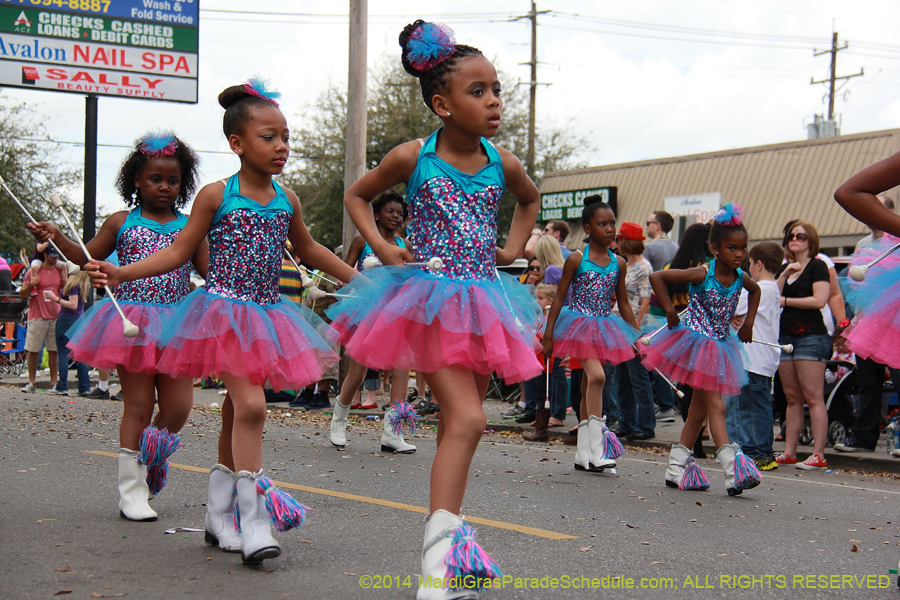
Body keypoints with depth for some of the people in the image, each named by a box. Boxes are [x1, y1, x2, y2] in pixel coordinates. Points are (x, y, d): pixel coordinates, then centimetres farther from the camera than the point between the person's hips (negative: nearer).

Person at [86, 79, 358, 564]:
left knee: (237, 412, 11)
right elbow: (179, 252, -2)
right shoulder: (216, 196, -6)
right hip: (225, 310, -5)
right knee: (250, 405, -19)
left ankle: (219, 515, 22)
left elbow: (308, 250, 24)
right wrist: (122, 272, -13)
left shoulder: (287, 201, 7)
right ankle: (253, 522, -15)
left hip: (266, 314, 5)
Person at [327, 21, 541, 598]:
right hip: (430, 298, -5)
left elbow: (530, 199, 28)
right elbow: (357, 195, 11)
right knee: (466, 419, -19)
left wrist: (513, 248, 15)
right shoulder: (413, 158, -6)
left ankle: (449, 532, 27)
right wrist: (382, 247, -2)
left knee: (460, 422, 14)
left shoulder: (502, 163, 4)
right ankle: (439, 550, -22)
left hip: (483, 300, 5)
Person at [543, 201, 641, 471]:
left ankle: (583, 454, 15)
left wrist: (638, 337, 15)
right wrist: (548, 334, -5)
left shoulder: (619, 264, 7)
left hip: (605, 327, 5)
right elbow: (559, 297, -2)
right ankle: (596, 451, -23)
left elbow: (623, 303, 16)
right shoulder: (576, 260, -5)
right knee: (596, 376, -23)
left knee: (588, 387, 9)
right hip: (580, 324, -5)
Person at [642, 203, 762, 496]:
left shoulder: (740, 278, 1)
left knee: (698, 411, 11)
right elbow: (656, 277, -18)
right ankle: (733, 470, -18)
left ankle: (676, 468, 20)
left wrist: (749, 322, 16)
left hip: (720, 346, 7)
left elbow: (755, 290, 26)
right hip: (695, 341, -7)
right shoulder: (702, 274, -17)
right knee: (716, 406, -13)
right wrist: (670, 312, -16)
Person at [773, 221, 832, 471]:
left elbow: (820, 300, -14)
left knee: (813, 398, -9)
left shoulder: (817, 266, -2)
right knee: (792, 398, 8)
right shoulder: (785, 268, 18)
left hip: (811, 336, -7)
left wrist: (785, 301, -7)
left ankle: (818, 456, -10)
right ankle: (789, 453, 10)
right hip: (785, 336, 7)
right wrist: (784, 275, -4)